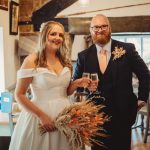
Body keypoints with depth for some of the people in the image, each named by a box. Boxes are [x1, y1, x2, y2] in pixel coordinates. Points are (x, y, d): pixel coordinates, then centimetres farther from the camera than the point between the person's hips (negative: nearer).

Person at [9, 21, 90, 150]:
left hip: (64, 114, 5)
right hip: (40, 114, -5)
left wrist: (76, 84, -4)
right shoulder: (32, 60, -9)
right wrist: (41, 116, -15)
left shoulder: (65, 60, 7)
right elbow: (19, 95, -10)